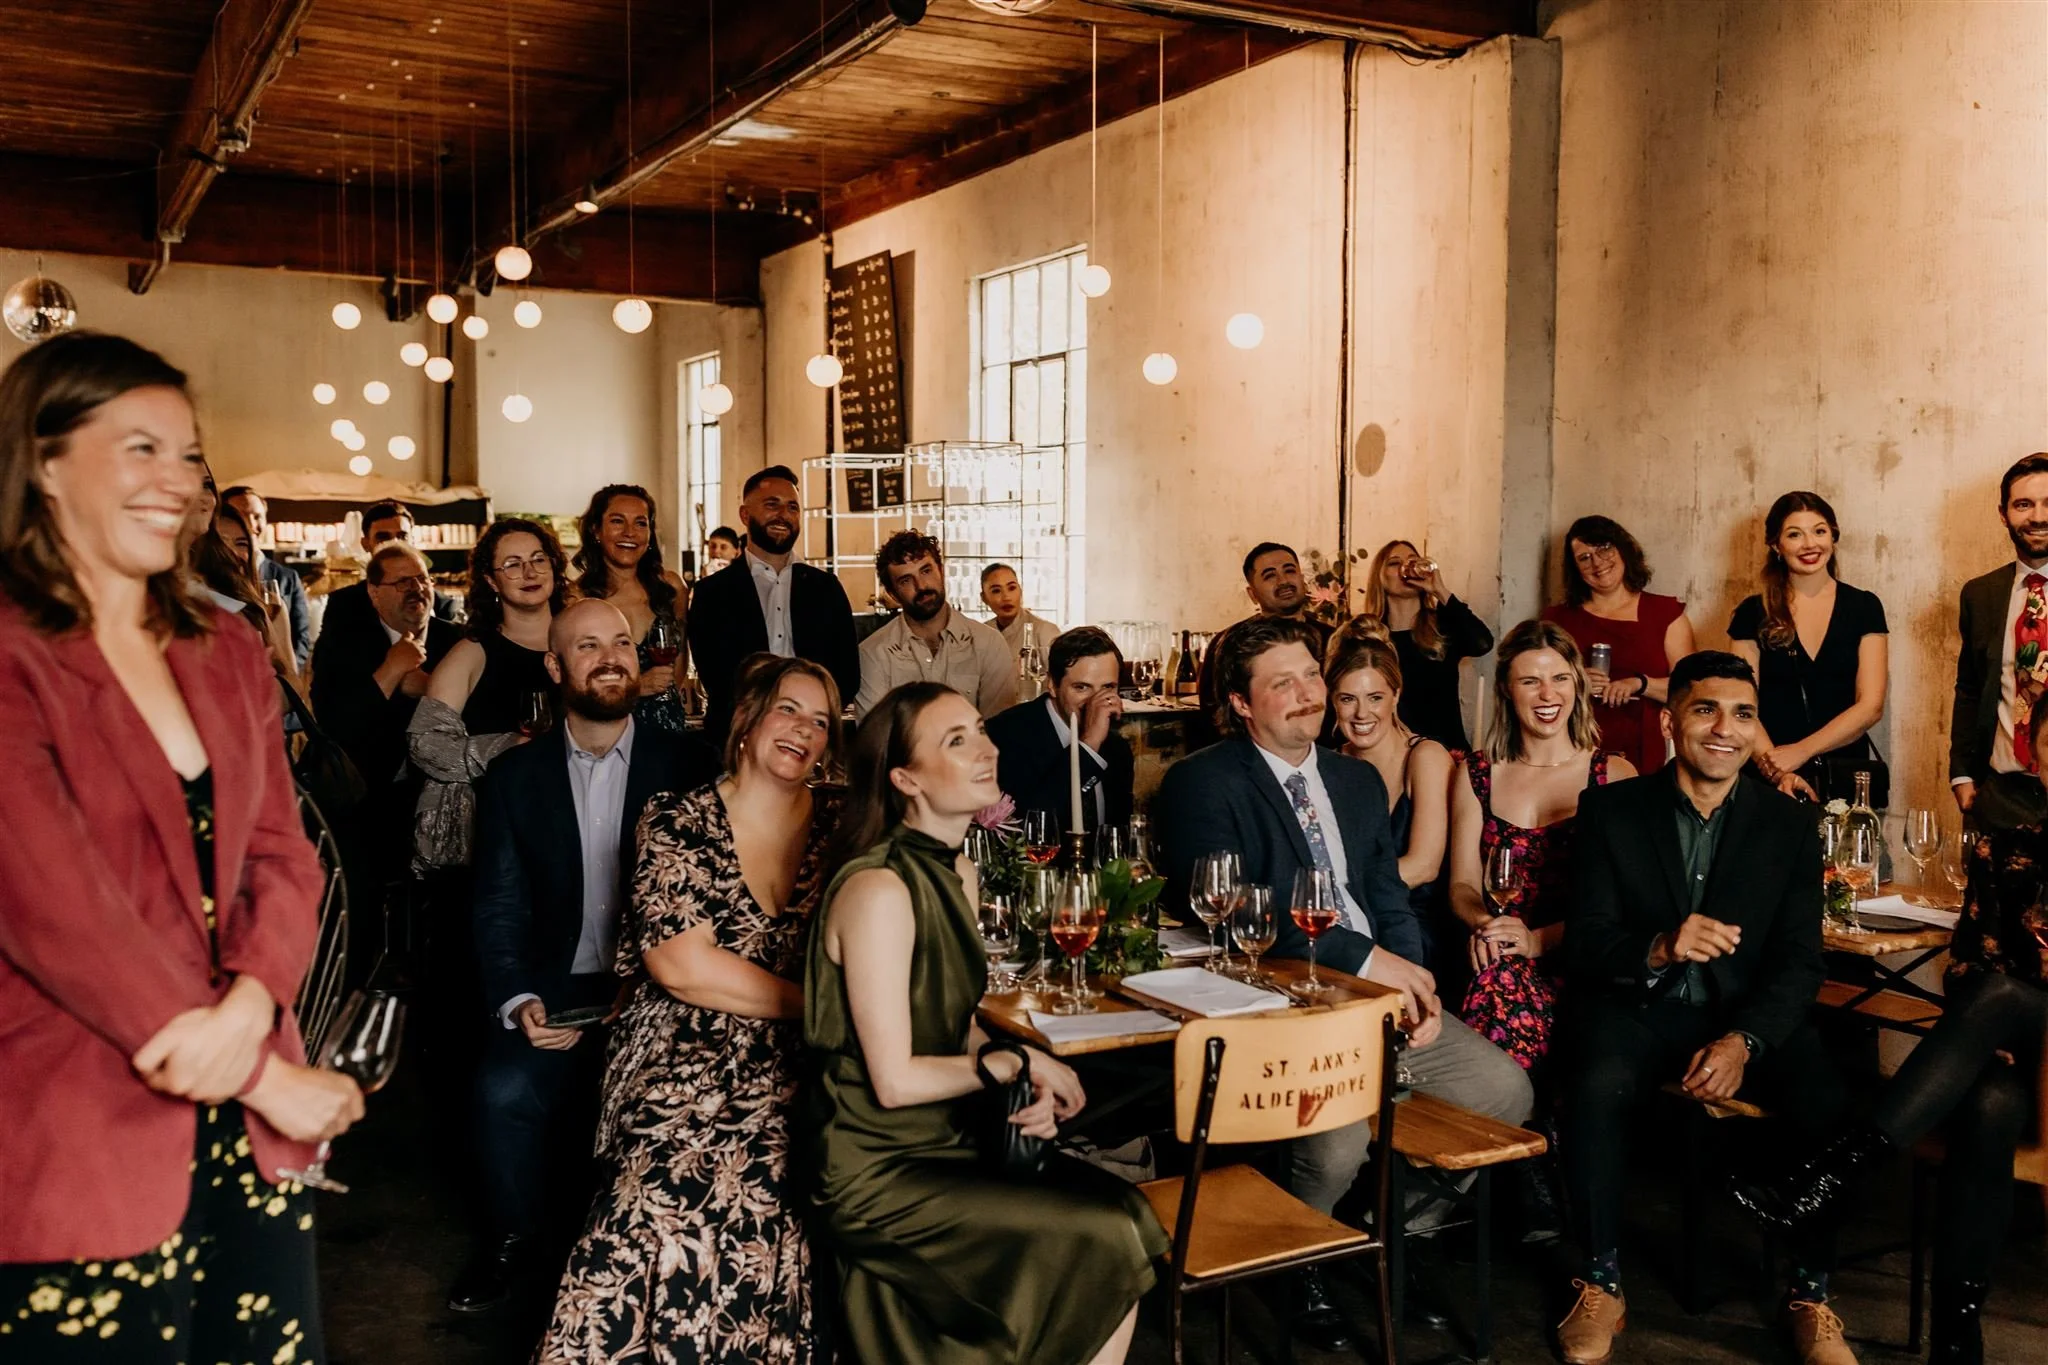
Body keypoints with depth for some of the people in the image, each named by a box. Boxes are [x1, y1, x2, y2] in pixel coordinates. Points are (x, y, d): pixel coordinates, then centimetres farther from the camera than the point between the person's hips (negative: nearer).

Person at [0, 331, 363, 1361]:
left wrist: (250, 1005, -13)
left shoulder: (226, 653, 11)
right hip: (83, 1146, -5)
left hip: (251, 1133, 6)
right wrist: (267, 1077, -14)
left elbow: (282, 854, 7)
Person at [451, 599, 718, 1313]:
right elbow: (500, 908, 5)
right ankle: (513, 1237, 6)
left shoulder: (686, 765, 3)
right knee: (504, 1091, -24)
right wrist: (519, 1001, -13)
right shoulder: (515, 776, 8)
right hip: (557, 989, 2)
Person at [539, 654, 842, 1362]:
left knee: (759, 1183, -28)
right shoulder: (678, 821, 2)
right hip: (686, 1060, -1)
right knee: (675, 1181, -30)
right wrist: (813, 1003, -8)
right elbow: (679, 963, -8)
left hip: (798, 1069, 2)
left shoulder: (841, 822, 10)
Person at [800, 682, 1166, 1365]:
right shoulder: (877, 890, -22)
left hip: (948, 1140, 8)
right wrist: (1020, 1061, -10)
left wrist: (1027, 1085, -6)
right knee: (1104, 1238, -12)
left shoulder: (958, 874, 6)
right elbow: (894, 1081, -21)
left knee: (1126, 1212, -8)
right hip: (877, 1175, -8)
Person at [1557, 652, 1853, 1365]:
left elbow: (1800, 961, -2)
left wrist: (1744, 1040, -20)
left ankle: (1811, 1293, -1)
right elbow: (1583, 944, -6)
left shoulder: (1790, 824, 3)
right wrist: (1659, 949, -29)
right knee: (1597, 1085, -33)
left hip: (1749, 1013, 2)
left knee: (1829, 1103, -26)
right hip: (1636, 1009, -1)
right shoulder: (1610, 810, -1)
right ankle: (1601, 1281, -12)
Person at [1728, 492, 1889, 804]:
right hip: (1773, 781, -1)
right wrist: (1777, 771, -19)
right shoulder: (1754, 613, 2)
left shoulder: (1863, 607, 3)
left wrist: (1800, 752, -15)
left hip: (1848, 776, 1)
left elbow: (1871, 705, -4)